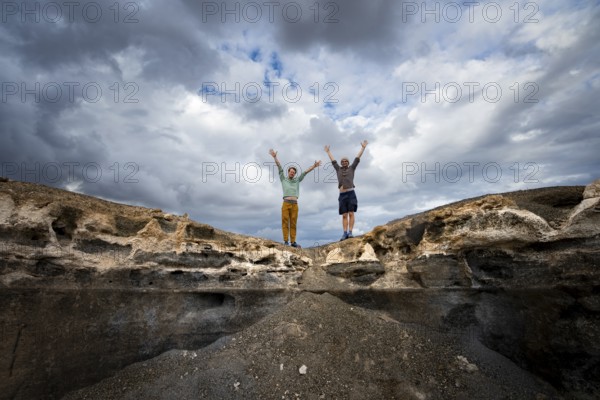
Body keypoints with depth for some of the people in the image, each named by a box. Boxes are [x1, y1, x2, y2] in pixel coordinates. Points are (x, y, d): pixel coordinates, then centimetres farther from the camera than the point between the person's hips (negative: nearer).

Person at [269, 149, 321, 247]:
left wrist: (314, 166, 8)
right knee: (285, 223, -5)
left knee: (293, 224, 2)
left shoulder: (297, 180, 20)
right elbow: (280, 168, 6)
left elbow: (305, 172, 15)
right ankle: (286, 241, -2)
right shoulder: (283, 179, 15)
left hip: (295, 205, 2)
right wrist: (275, 157, -2)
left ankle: (293, 242, 3)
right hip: (286, 204, -2)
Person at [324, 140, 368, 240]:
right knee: (344, 215, 0)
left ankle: (350, 232, -8)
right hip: (342, 195, 2)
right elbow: (333, 160, 29)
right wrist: (328, 151, 38)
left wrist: (363, 147, 14)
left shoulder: (351, 168, 15)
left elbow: (357, 158, 14)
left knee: (351, 214, -7)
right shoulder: (338, 169, 19)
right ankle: (345, 233, -1)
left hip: (351, 193, -2)